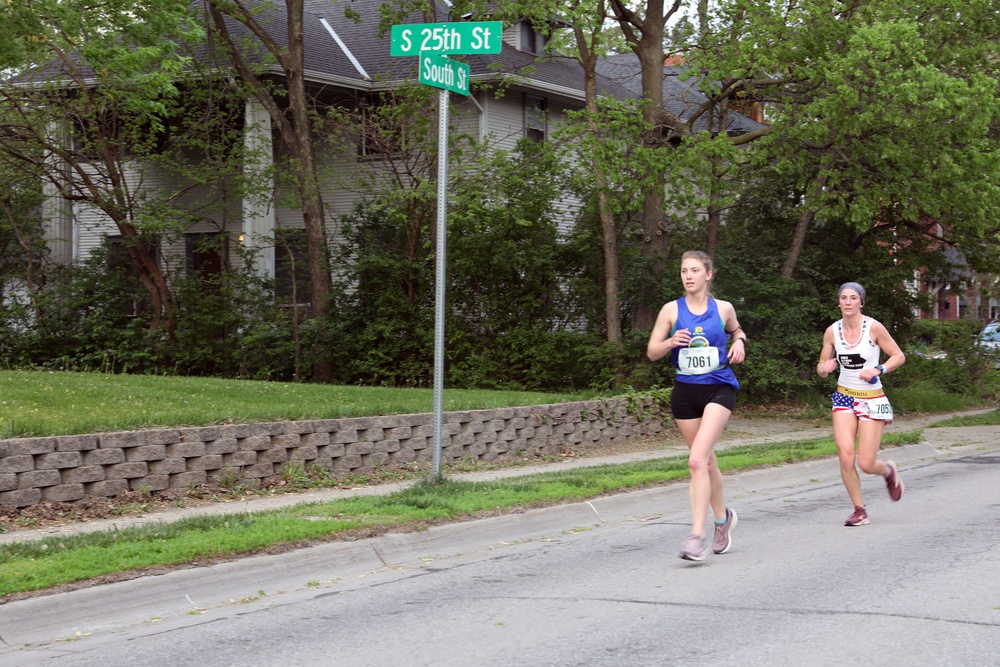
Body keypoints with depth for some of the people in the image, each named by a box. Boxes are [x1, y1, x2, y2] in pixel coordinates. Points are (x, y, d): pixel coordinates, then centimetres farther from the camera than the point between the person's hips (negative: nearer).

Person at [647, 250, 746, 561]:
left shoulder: (723, 309, 3)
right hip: (685, 392, 2)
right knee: (706, 462, 13)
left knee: (697, 459, -19)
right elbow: (651, 352, 4)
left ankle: (697, 534, -20)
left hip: (719, 389, -2)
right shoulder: (671, 310, 1)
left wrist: (739, 342, 3)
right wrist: (671, 342, -16)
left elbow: (737, 330, 25)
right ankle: (723, 517, 39)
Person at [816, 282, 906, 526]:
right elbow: (821, 367, 8)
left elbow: (899, 356, -2)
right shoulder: (832, 331, 0)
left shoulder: (874, 327, -10)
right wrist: (825, 368, -15)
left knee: (866, 463, -7)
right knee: (845, 455, -15)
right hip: (844, 397, 3)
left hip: (872, 399, -3)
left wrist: (878, 370, -18)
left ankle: (889, 471, 30)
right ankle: (859, 510, 2)